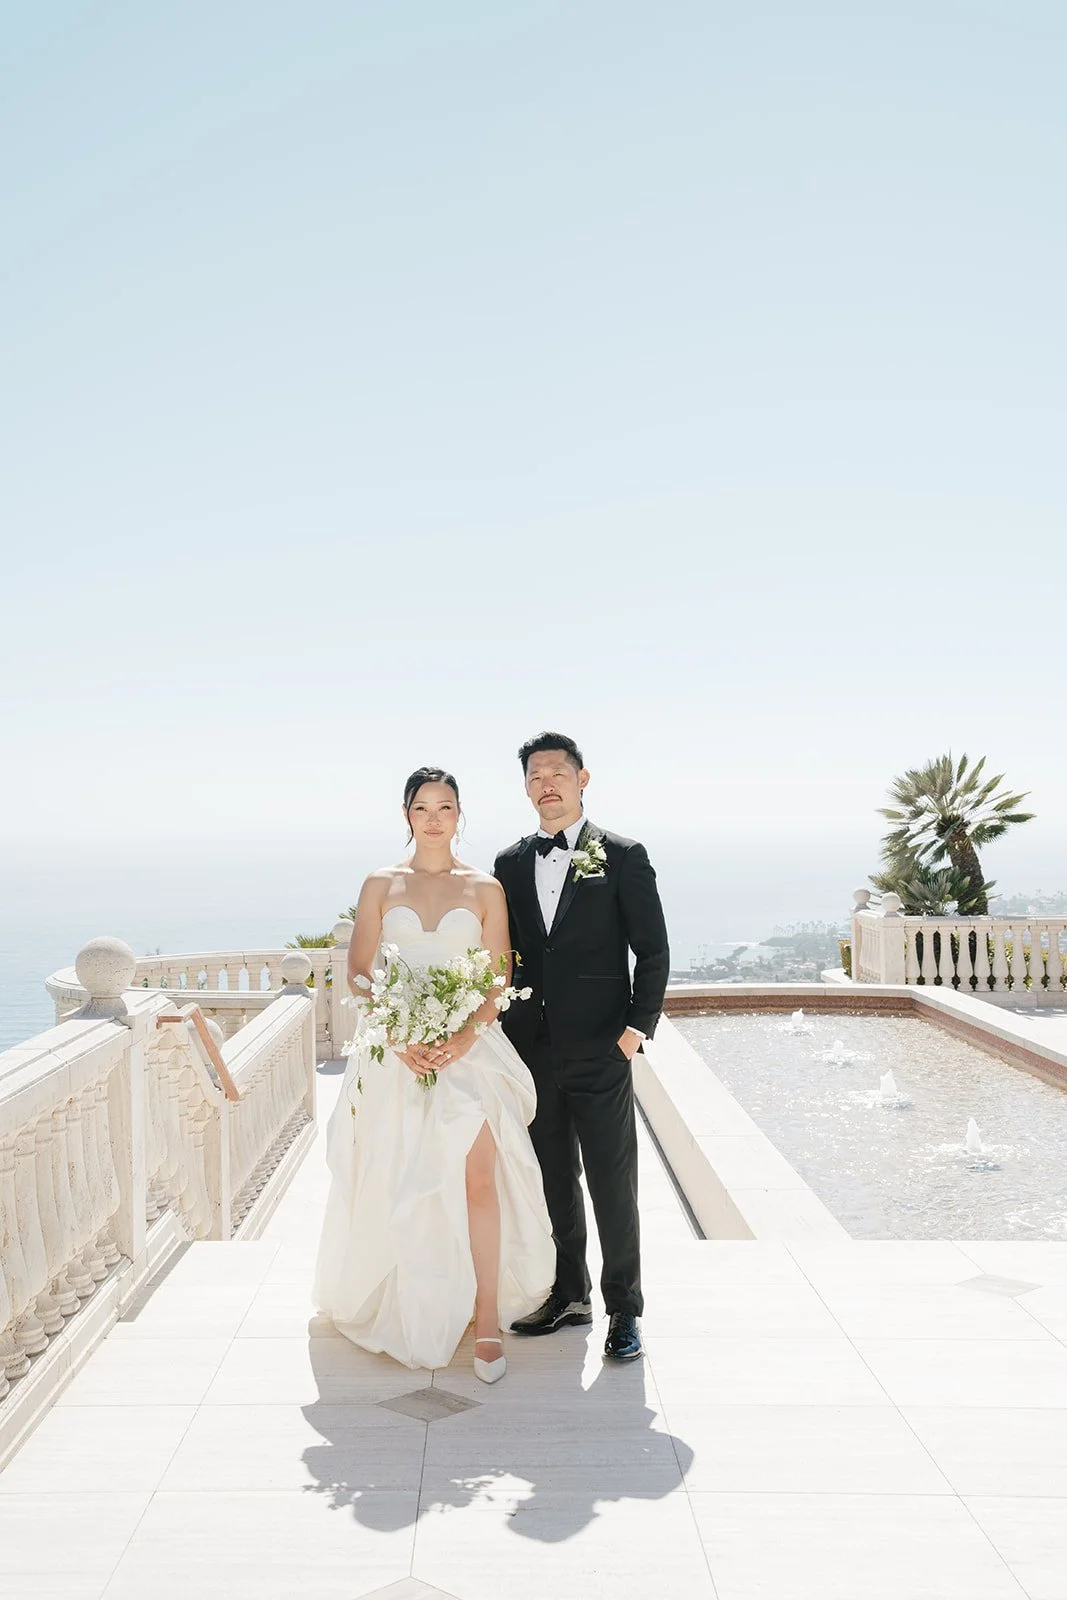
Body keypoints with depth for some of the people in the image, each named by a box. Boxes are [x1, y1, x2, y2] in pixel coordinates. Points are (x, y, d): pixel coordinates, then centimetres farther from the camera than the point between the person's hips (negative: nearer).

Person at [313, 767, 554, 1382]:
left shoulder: (485, 889, 7)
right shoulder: (381, 886, 9)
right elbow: (359, 973, 4)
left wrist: (465, 1037, -13)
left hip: (470, 1048, -1)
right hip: (395, 1051, 1)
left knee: (478, 1175, -14)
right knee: (397, 1185, 2)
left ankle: (487, 1320, -4)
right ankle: (408, 1310, 21)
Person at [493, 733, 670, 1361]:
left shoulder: (623, 856, -3)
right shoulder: (510, 863, 10)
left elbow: (654, 952, -3)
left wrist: (638, 1028, -10)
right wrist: (504, 1037, 7)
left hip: (601, 1053, -4)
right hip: (532, 1052, 4)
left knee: (614, 1186, 3)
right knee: (553, 1182, 14)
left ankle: (624, 1308, 17)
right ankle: (569, 1295, 29)